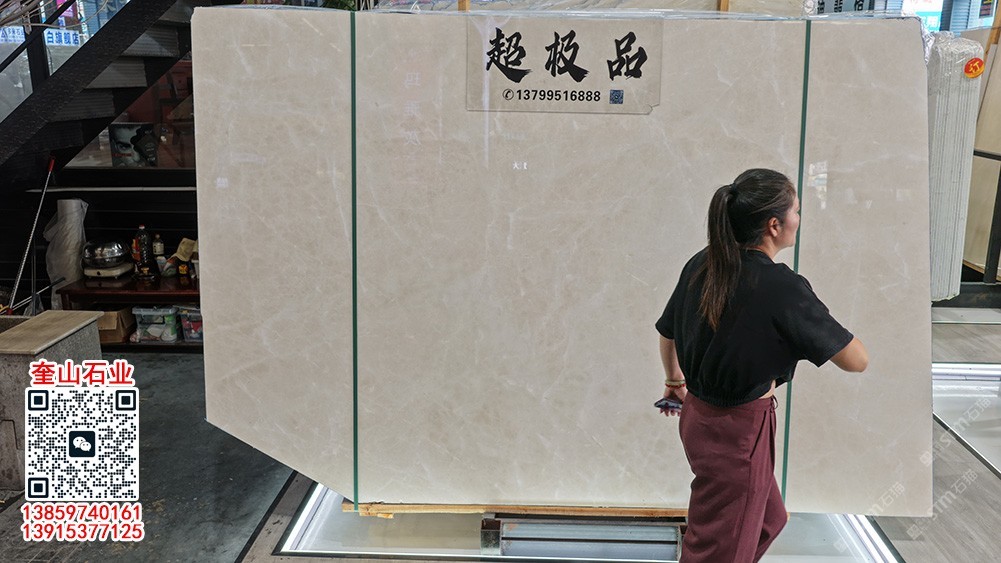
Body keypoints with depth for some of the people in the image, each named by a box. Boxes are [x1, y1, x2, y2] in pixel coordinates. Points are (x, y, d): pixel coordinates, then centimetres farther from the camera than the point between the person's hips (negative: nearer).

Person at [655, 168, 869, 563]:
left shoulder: (702, 265, -4)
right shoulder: (783, 288, -24)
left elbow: (666, 334, 12)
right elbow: (857, 361, -17)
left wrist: (674, 380, 31)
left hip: (697, 415, 8)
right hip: (737, 435, -8)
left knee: (768, 520, 30)